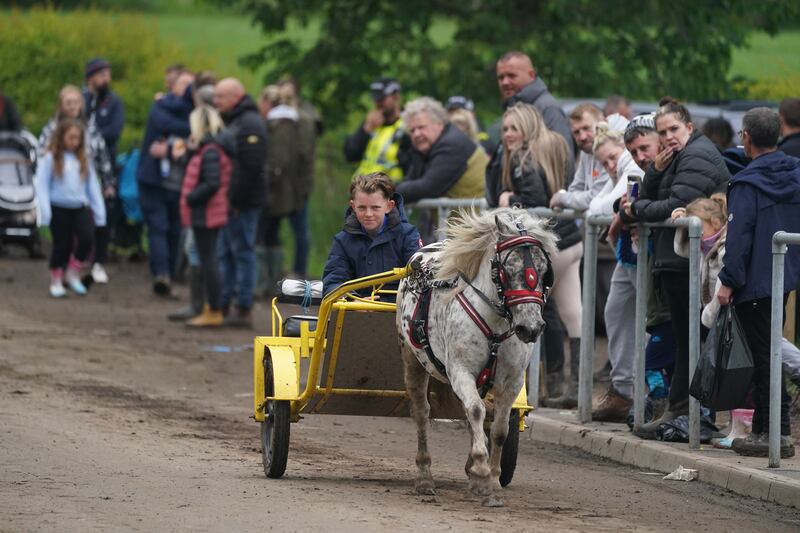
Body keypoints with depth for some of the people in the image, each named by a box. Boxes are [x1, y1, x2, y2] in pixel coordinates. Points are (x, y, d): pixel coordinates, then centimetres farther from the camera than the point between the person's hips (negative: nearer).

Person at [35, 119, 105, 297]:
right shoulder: (50, 159, -3)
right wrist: (45, 213, -15)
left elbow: (93, 186, 12)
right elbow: (42, 185, -7)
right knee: (62, 245, 2)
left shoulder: (83, 160, 10)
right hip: (59, 208, -3)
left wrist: (99, 212, 8)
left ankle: (73, 273, 5)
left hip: (80, 207, 3)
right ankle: (56, 281, 21)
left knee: (87, 239, -16)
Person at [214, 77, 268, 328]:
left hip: (242, 203, -10)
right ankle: (223, 305, 20)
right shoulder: (231, 122, 19)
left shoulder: (249, 124, -14)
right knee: (226, 253, 14)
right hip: (230, 202, 10)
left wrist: (236, 199, -21)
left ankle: (244, 309, -5)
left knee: (243, 252, -7)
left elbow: (251, 166, -21)